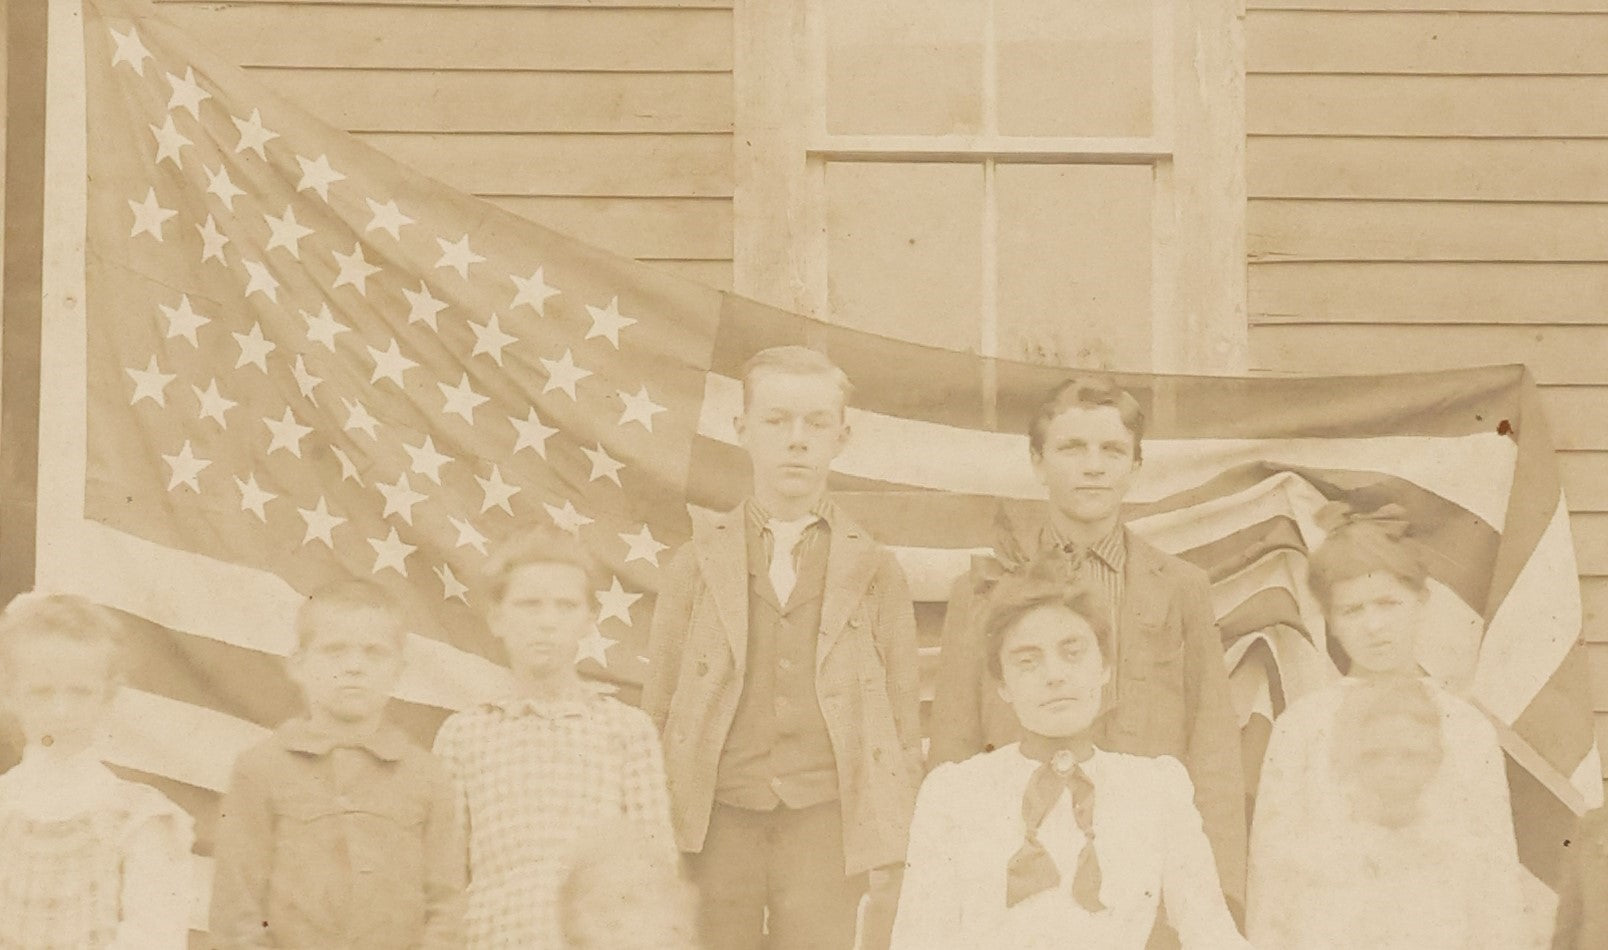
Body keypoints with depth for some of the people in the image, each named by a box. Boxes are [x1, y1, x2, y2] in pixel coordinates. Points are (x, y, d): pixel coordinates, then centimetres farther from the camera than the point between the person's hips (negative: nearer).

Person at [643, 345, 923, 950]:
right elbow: (656, 716, 11)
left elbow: (903, 732, 9)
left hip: (826, 827, 0)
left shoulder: (874, 572, 9)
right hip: (715, 826, 1)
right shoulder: (696, 564, 10)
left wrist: (889, 871, 1)